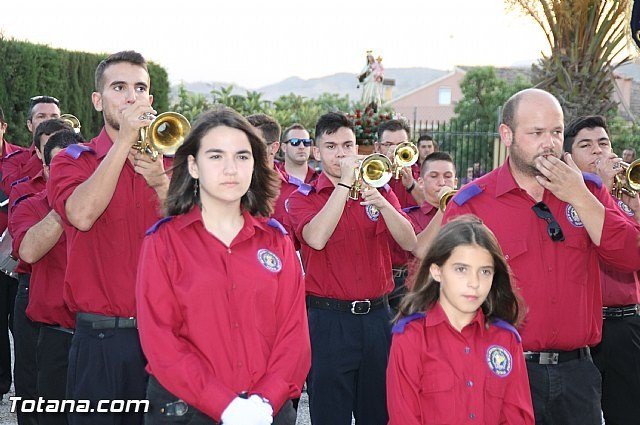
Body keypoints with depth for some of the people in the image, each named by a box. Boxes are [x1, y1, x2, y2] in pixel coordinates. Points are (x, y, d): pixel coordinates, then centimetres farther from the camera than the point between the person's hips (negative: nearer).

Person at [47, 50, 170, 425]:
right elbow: (82, 215, -19)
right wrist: (125, 139, -14)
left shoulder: (169, 161, 10)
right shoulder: (72, 161, 3)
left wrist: (161, 182, -16)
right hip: (102, 337, -2)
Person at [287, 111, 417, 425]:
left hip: (377, 315, 3)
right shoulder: (303, 198, 0)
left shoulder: (379, 191, 9)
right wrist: (345, 182, -18)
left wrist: (382, 203, -19)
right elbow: (316, 238, -21)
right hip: (328, 320, -3)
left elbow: (409, 243, -4)